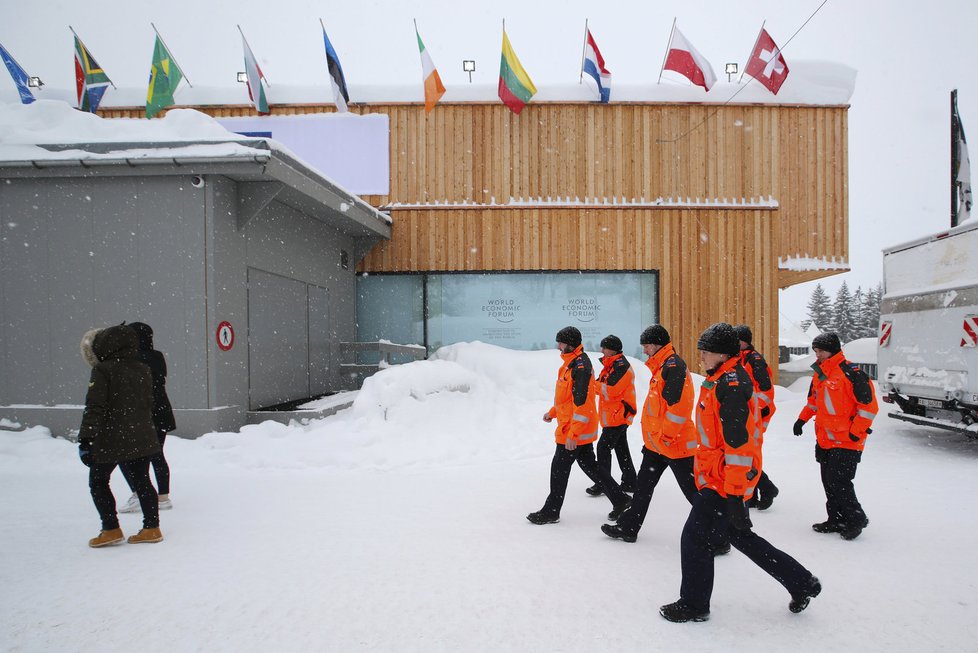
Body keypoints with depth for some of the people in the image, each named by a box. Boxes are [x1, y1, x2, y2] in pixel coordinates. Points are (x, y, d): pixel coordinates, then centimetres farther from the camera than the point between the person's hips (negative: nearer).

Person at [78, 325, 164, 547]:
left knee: (98, 481, 12)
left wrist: (85, 439, -14)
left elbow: (94, 408, -16)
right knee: (142, 481, 12)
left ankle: (111, 529, 10)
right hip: (142, 441, 6)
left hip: (110, 441, -5)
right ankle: (152, 528, 13)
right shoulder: (143, 371, 8)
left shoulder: (102, 371, -10)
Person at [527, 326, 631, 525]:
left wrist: (572, 434, -25)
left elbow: (582, 404, -25)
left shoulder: (580, 366, -21)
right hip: (583, 431, 10)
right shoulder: (571, 363, 11)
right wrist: (552, 412, 21)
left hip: (575, 431, -10)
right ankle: (619, 499, 25)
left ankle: (551, 512, 14)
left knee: (559, 468, 1)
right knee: (589, 465, 17)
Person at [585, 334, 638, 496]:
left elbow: (612, 390, -24)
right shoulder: (611, 365, 15)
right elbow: (604, 387, 15)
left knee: (603, 447, -9)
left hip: (618, 415, -10)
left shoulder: (621, 366, -16)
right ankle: (629, 483, 24)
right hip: (616, 415, 10)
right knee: (621, 449, 15)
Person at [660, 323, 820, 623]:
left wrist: (735, 494, -24)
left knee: (695, 537, 1)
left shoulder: (730, 386, -22)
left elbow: (739, 445, -26)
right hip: (720, 477, 11)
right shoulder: (723, 379, 11)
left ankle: (693, 605, 18)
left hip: (724, 484, -11)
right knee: (741, 537, 22)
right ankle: (802, 583, 34)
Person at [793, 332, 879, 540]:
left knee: (839, 483, -8)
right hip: (825, 441, 8)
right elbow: (814, 401, 25)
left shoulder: (851, 373, -15)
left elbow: (869, 405, -15)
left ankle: (856, 520, 12)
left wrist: (855, 432, -16)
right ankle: (836, 520, 25)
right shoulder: (819, 374, 11)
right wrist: (802, 419, 12)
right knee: (829, 482, 12)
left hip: (847, 441, -8)